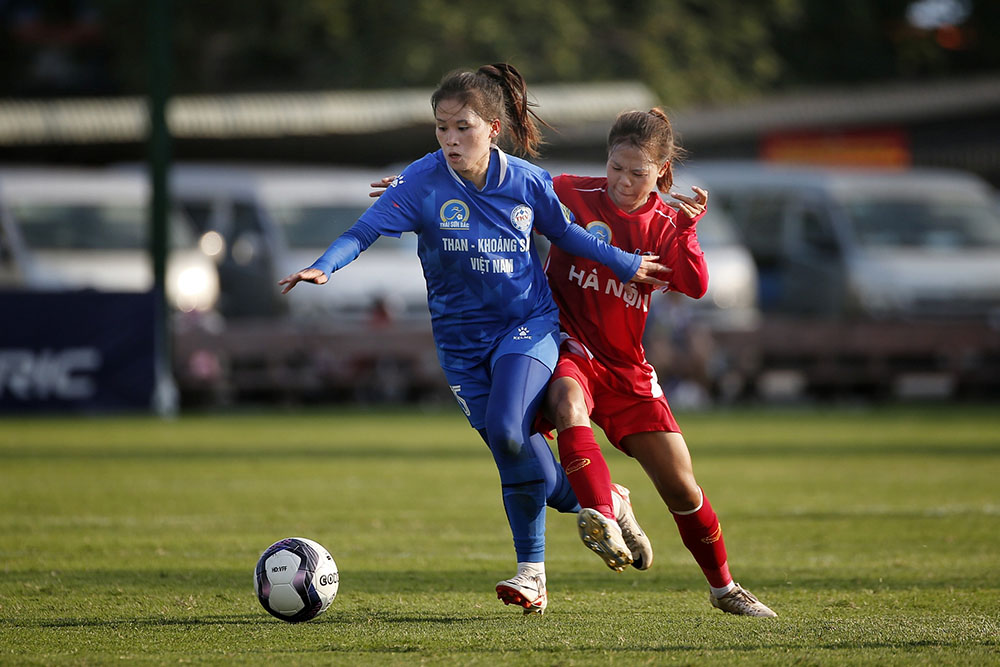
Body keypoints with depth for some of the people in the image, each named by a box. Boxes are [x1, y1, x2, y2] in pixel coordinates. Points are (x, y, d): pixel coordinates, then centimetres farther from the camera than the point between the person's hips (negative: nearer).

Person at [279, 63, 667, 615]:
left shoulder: (527, 182, -7)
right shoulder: (423, 182, -13)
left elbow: (564, 234, 12)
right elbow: (366, 229, -23)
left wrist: (625, 264, 18)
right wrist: (324, 266, -40)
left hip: (528, 325, -1)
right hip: (462, 337, 1)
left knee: (507, 430, -23)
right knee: (512, 456, -1)